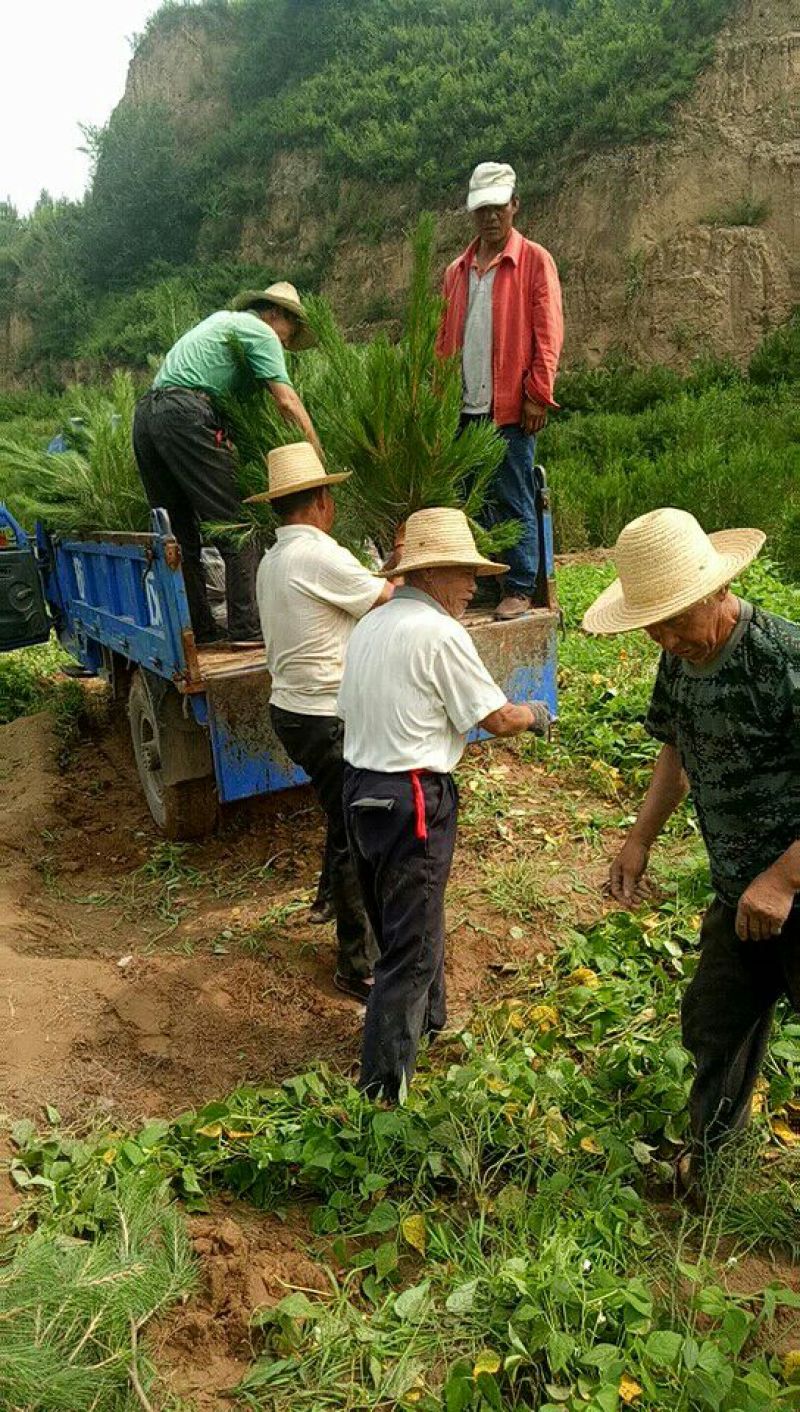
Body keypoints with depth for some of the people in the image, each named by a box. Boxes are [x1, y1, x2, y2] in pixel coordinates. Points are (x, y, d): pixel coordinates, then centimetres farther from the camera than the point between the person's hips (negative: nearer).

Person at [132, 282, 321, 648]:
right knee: (234, 525, -7)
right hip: (185, 414, -9)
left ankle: (198, 628, 13)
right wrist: (320, 459, -5)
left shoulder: (221, 319, 34)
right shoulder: (261, 331, 7)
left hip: (144, 414, 9)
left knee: (180, 533, 10)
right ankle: (246, 628, -10)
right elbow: (287, 402, -5)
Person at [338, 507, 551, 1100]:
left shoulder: (370, 626, 9)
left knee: (400, 923, 26)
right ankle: (383, 1092, 12)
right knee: (411, 949, 2)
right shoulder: (441, 634, -16)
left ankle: (427, 1025, 48)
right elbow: (497, 719, -10)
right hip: (412, 801, -9)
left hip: (360, 787, 9)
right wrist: (535, 714, 11)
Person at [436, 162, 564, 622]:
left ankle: (520, 589, 6)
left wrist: (538, 395, -12)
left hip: (510, 409, -5)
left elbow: (548, 332, -4)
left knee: (515, 502, -2)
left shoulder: (535, 261, 2)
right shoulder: (458, 270, 17)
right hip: (464, 408, 5)